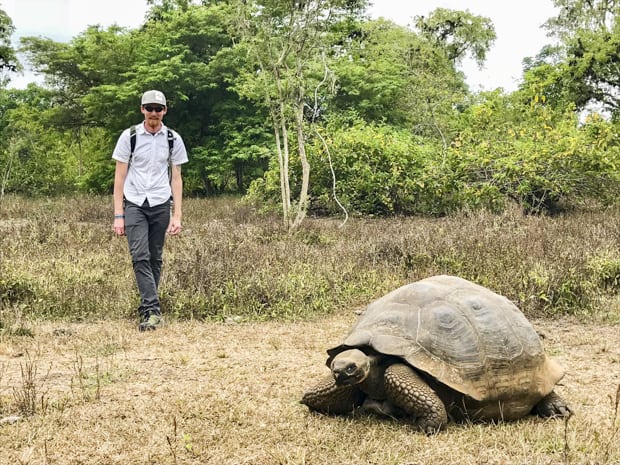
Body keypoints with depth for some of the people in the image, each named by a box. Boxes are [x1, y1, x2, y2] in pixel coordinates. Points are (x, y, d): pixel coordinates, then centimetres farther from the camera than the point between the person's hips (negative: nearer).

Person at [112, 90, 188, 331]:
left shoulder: (173, 139, 5)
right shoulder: (129, 136, 0)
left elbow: (176, 179, 8)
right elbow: (119, 176, 1)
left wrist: (177, 215, 1)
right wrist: (118, 215, -4)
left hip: (161, 204, 2)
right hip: (134, 204, -2)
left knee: (155, 259, 4)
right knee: (140, 256, -15)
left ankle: (146, 309, 16)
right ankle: (153, 310, -19)